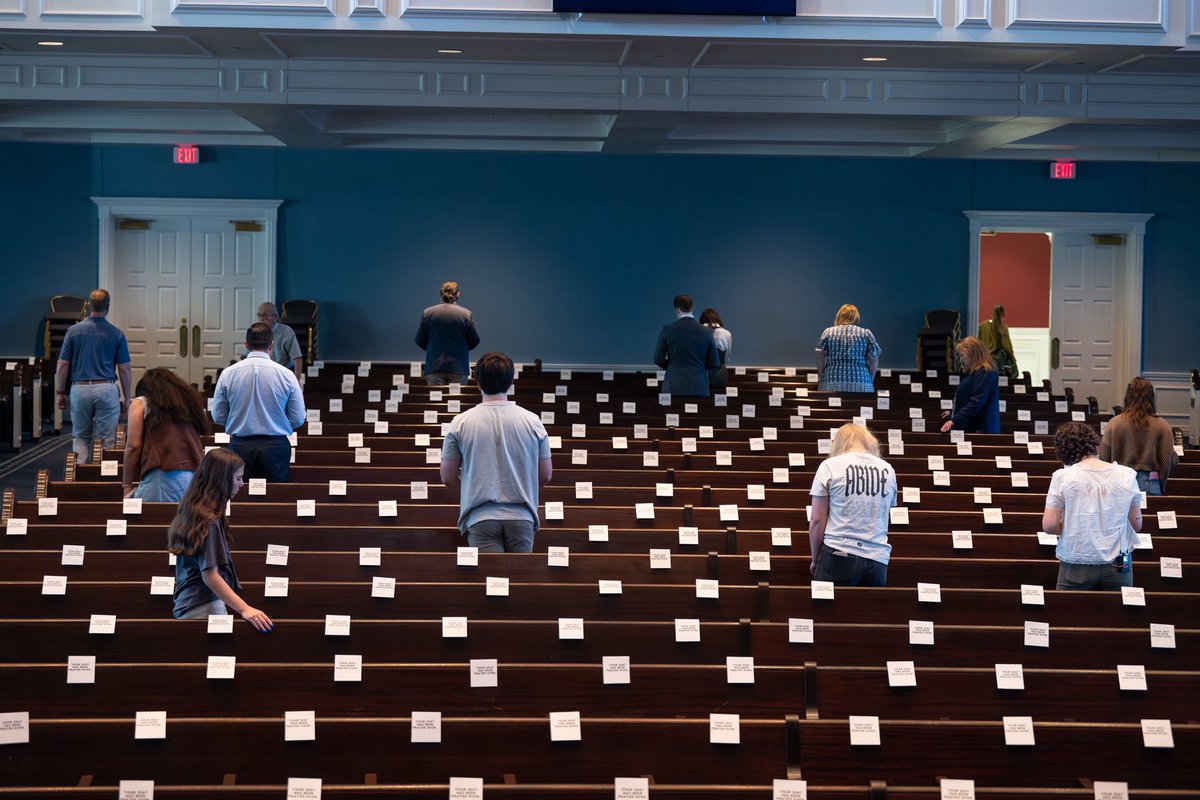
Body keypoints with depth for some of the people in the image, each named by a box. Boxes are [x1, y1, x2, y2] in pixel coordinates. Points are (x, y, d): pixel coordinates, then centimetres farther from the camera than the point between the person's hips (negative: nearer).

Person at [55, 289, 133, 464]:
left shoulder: (74, 331, 2)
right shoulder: (116, 334, -1)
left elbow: (63, 365, 2)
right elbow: (125, 370, 0)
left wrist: (61, 393, 11)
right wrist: (126, 398, 8)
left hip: (80, 389, 1)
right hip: (107, 389, -1)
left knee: (80, 437, 13)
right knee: (106, 439, 5)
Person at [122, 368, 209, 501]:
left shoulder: (140, 403, 15)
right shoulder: (190, 400, 27)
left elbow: (133, 446, 6)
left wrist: (127, 486, 9)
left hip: (163, 474, -4)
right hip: (196, 473, 4)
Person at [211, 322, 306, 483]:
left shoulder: (228, 373, -2)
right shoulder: (286, 375, -6)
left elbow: (218, 417, 3)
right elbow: (298, 419, -3)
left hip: (240, 447, 1)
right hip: (276, 447, -1)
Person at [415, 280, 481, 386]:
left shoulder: (427, 313, 0)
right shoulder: (466, 314, -5)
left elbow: (420, 341, 5)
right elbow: (475, 341, 0)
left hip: (434, 368, 1)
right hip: (459, 368, -1)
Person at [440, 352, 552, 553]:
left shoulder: (461, 423, -2)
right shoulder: (532, 421, 0)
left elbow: (448, 477, 2)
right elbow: (545, 476, 6)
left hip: (481, 516, -2)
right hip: (521, 517, 2)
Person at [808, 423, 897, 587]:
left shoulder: (830, 466, 1)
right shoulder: (888, 470, 12)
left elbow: (817, 521, -1)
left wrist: (815, 559, 11)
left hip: (840, 557, -3)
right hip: (878, 561, 3)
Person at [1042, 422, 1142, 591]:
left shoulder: (1063, 477, -9)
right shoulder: (1127, 475, -2)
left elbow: (1049, 526, -10)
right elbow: (1136, 524, 5)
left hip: (1077, 566, -2)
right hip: (1118, 564, 2)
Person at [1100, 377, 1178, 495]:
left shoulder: (1114, 423, -4)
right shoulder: (1162, 426, -4)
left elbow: (1103, 458, 1)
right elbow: (1169, 462, -1)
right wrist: (1161, 486, 14)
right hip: (1150, 485, 0)